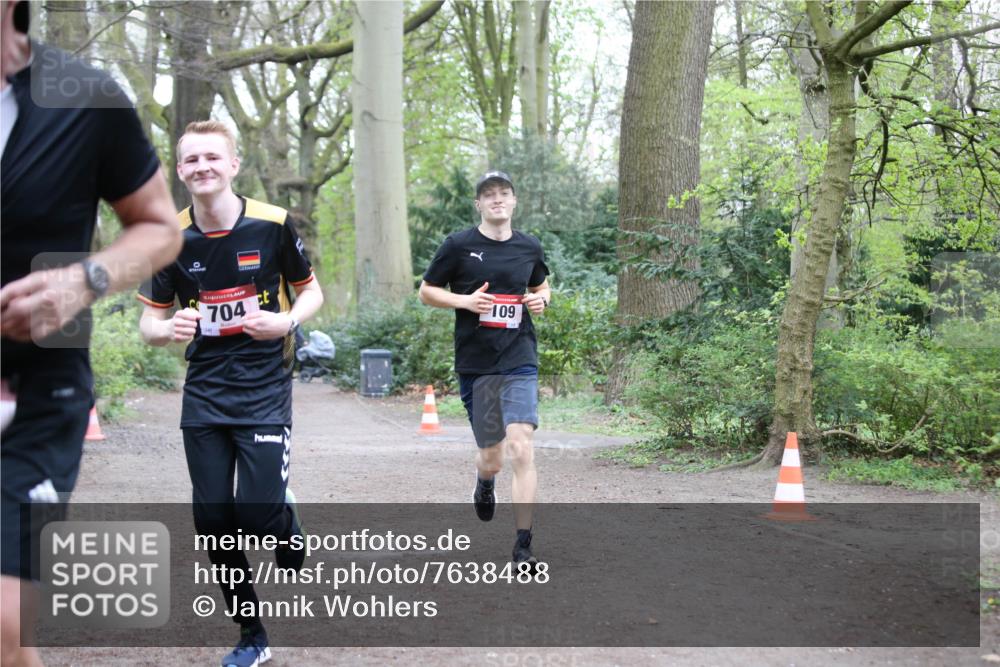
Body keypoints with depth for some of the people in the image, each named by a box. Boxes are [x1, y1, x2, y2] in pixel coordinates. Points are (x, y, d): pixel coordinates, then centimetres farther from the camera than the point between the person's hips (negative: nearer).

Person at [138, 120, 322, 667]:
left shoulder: (272, 225, -8)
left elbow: (310, 291, 6)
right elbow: (150, 322, 6)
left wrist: (288, 321, -16)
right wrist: (168, 329, -18)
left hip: (265, 389, -3)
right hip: (204, 393, 3)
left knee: (260, 509, -16)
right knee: (212, 518, 1)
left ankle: (296, 559, 22)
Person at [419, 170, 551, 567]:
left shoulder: (529, 248, 8)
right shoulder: (458, 246, 0)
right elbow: (426, 292, 6)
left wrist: (542, 300, 2)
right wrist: (464, 301, -11)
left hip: (520, 360, 1)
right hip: (474, 365, -1)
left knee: (521, 449, -16)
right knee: (491, 457, 7)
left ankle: (523, 547, -10)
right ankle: (485, 483, 47)